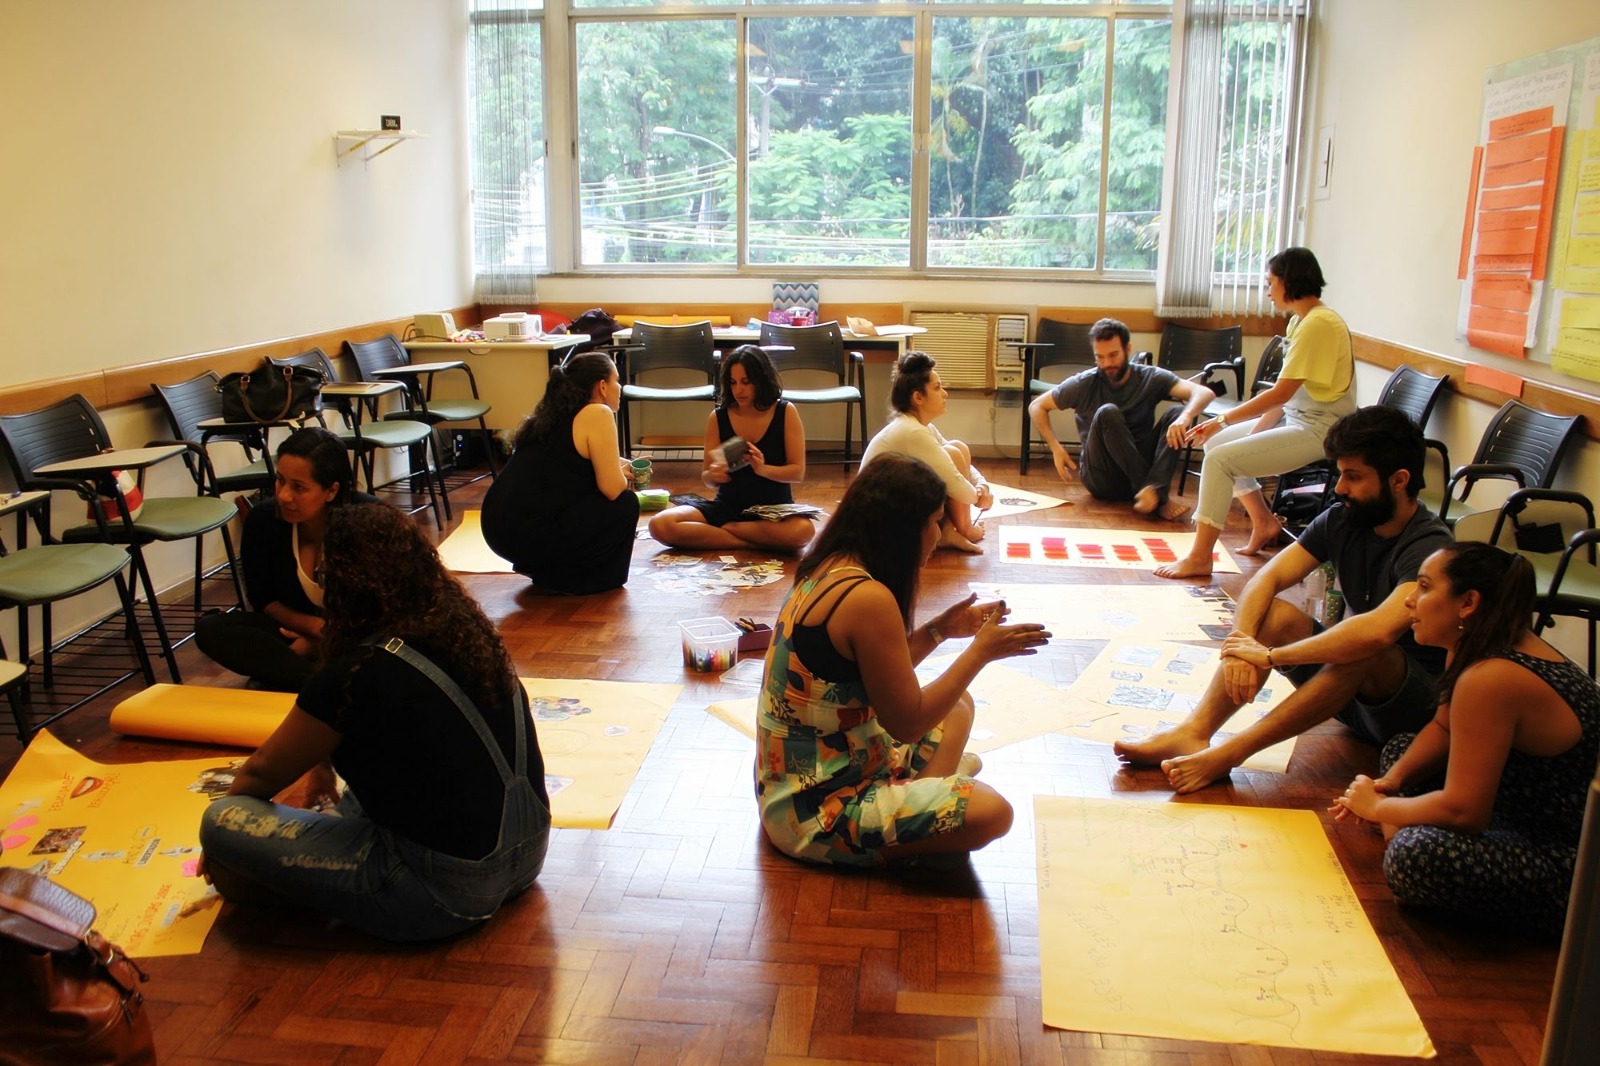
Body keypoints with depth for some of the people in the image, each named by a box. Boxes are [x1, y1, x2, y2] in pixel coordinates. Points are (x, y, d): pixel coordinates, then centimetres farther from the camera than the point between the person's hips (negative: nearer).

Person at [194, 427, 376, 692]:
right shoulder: (264, 519, -11)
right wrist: (315, 626, -16)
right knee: (210, 628, -20)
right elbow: (263, 600, 1)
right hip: (296, 628, 4)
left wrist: (315, 643, -15)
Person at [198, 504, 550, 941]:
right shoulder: (468, 630, 2)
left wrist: (220, 836, 18)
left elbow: (264, 773, -1)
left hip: (448, 896, -8)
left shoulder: (357, 674, -19)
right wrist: (323, 755, 31)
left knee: (223, 820, -5)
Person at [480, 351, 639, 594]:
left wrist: (615, 467, 26)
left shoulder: (555, 414, 17)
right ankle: (566, 579, 6)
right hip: (531, 537, -9)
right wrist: (621, 471, 9)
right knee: (625, 504, 5)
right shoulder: (597, 413, -8)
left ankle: (546, 568, 18)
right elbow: (612, 488, -13)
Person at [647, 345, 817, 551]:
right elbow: (706, 477, 6)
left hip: (774, 508, -2)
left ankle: (725, 529, -14)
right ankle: (756, 543, -19)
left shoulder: (786, 412, -3)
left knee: (803, 530, -39)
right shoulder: (718, 418, 1)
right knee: (660, 525, -23)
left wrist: (764, 469, -24)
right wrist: (713, 476, -19)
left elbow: (798, 472, -5)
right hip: (727, 506, 2)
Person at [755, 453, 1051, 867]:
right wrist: (981, 651, -10)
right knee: (991, 813, -22)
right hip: (816, 813, -10)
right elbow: (906, 723, -18)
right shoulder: (868, 598, -24)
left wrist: (938, 630, 10)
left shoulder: (828, 570, 4)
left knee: (957, 705, 19)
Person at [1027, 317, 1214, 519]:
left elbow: (1204, 393, -15)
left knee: (1176, 414, -20)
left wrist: (1185, 416, -38)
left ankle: (1152, 492, -39)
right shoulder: (1084, 384, -2)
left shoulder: (1151, 378, -2)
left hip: (1141, 468, 2)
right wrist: (1056, 448, -9)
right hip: (1101, 478, -1)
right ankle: (1156, 496, -32)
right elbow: (1037, 407, 6)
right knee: (1107, 413, -28)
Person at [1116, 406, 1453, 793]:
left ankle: (1228, 754, -38)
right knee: (1272, 614, -16)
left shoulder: (1429, 546, -24)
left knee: (1363, 654, -37)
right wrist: (1239, 643, -29)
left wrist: (1270, 656, -35)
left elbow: (1378, 631, -41)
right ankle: (1193, 734, -29)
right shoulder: (1341, 520, -2)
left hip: (1419, 701, -6)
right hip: (1350, 686, 6)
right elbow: (1265, 579, -9)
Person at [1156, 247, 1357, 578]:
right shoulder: (1300, 320, 10)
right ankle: (1264, 522, 21)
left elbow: (1281, 393, -23)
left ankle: (1199, 558, -14)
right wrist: (1255, 434, 1)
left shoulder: (1319, 324, -20)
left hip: (1319, 431, -10)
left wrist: (1222, 420, -18)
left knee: (1219, 459, -20)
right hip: (1297, 419, 10)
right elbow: (1284, 393, 9)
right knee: (1217, 442, 15)